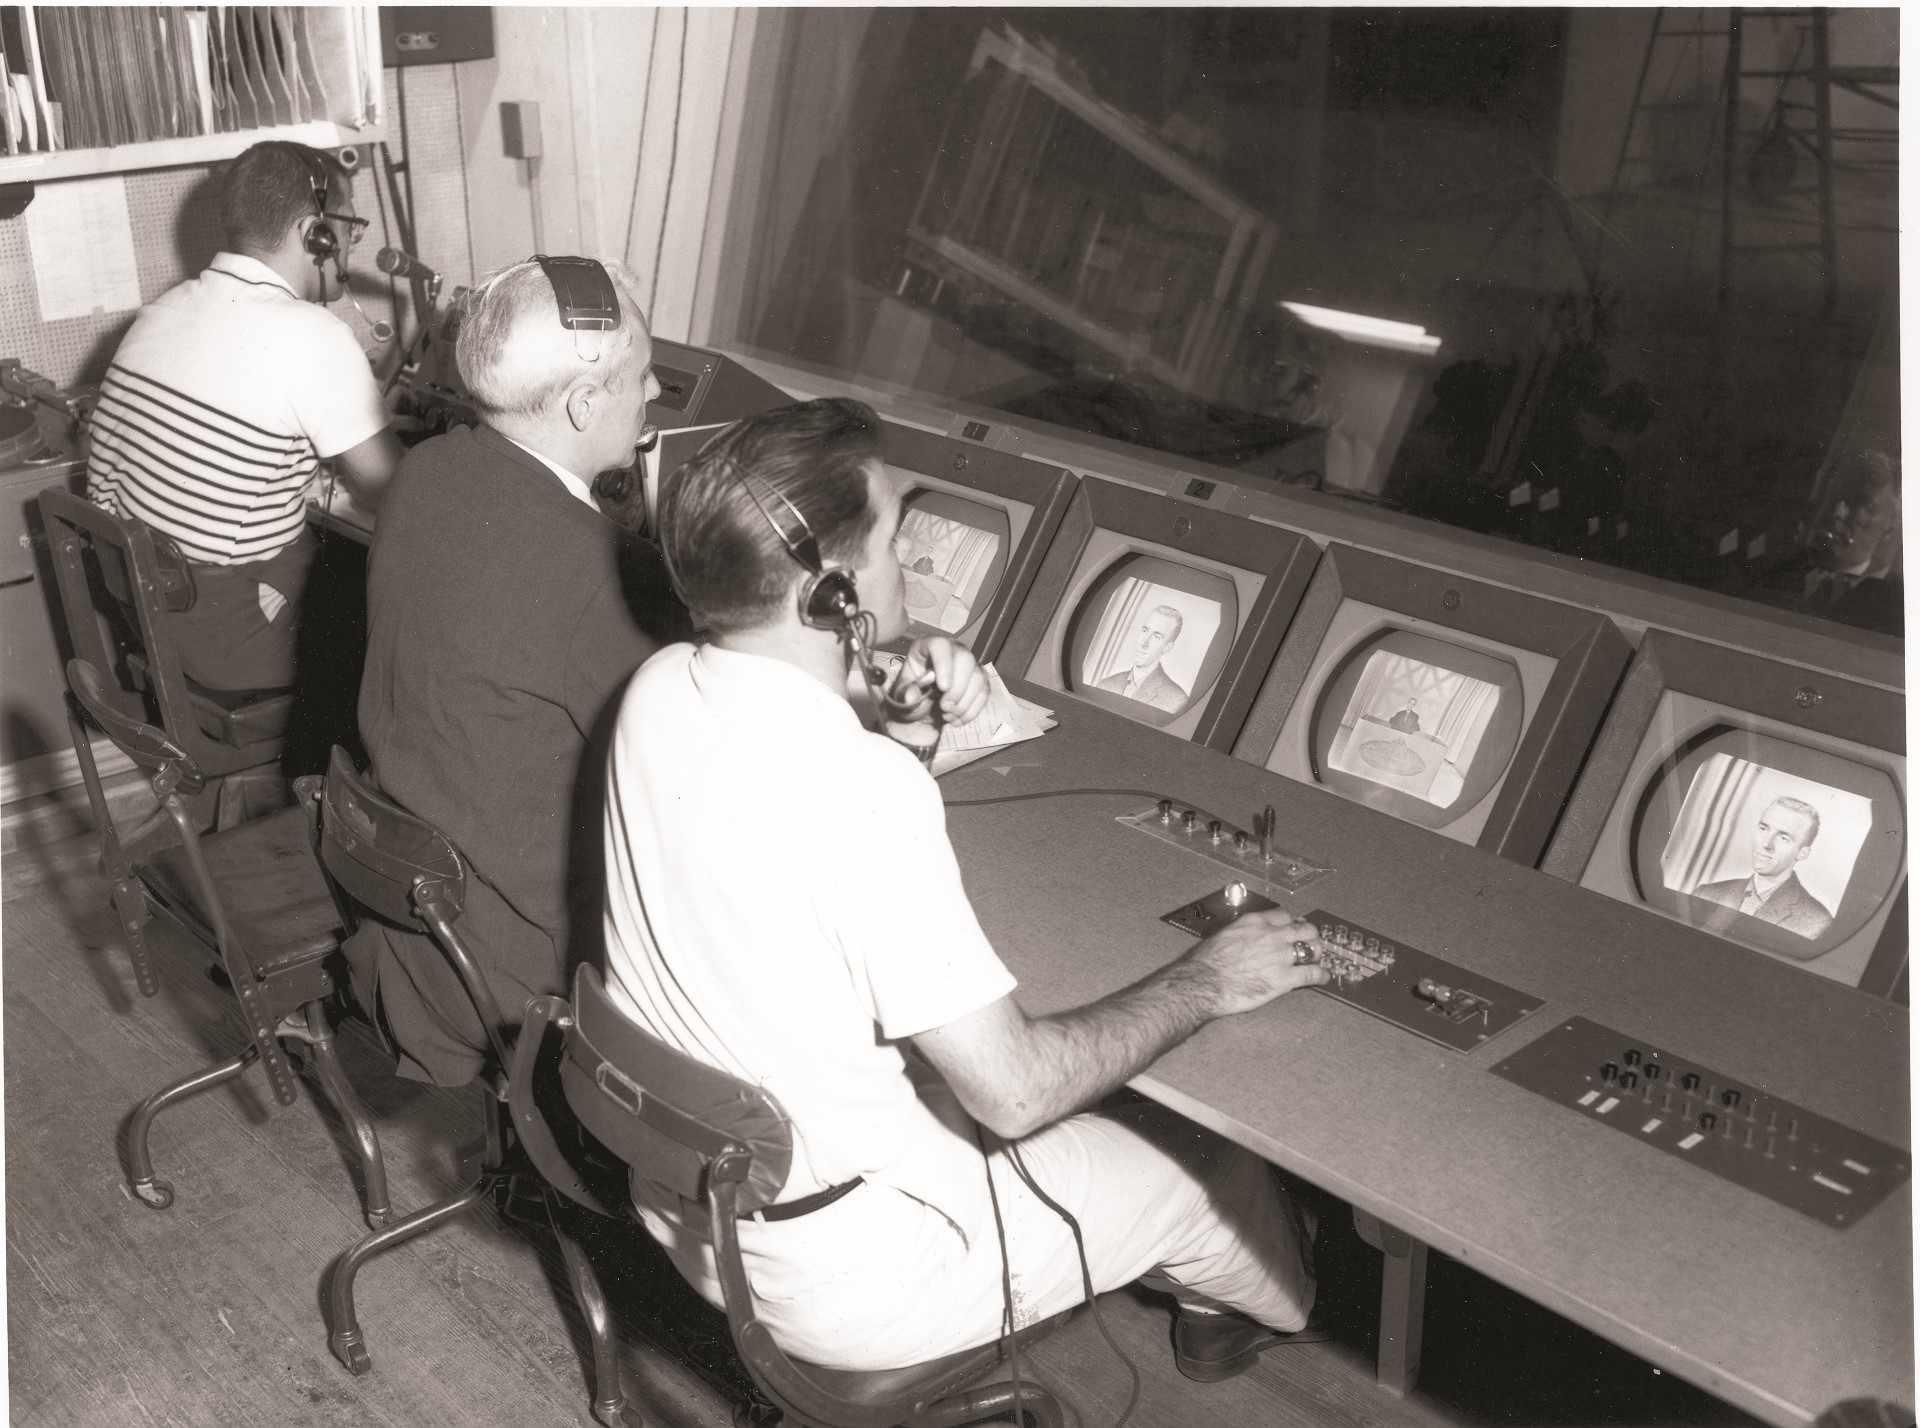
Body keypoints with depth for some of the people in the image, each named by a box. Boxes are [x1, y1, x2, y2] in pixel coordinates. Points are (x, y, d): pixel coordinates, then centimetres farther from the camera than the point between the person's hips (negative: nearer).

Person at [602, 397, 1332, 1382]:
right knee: (1212, 1173, 13)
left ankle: (1226, 1305, 49)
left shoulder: (660, 690, -8)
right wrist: (1203, 985, -12)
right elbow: (1013, 1089, -27)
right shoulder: (863, 790, -34)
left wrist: (877, 704, -3)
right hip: (840, 1286, -8)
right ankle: (1294, 1305, 47)